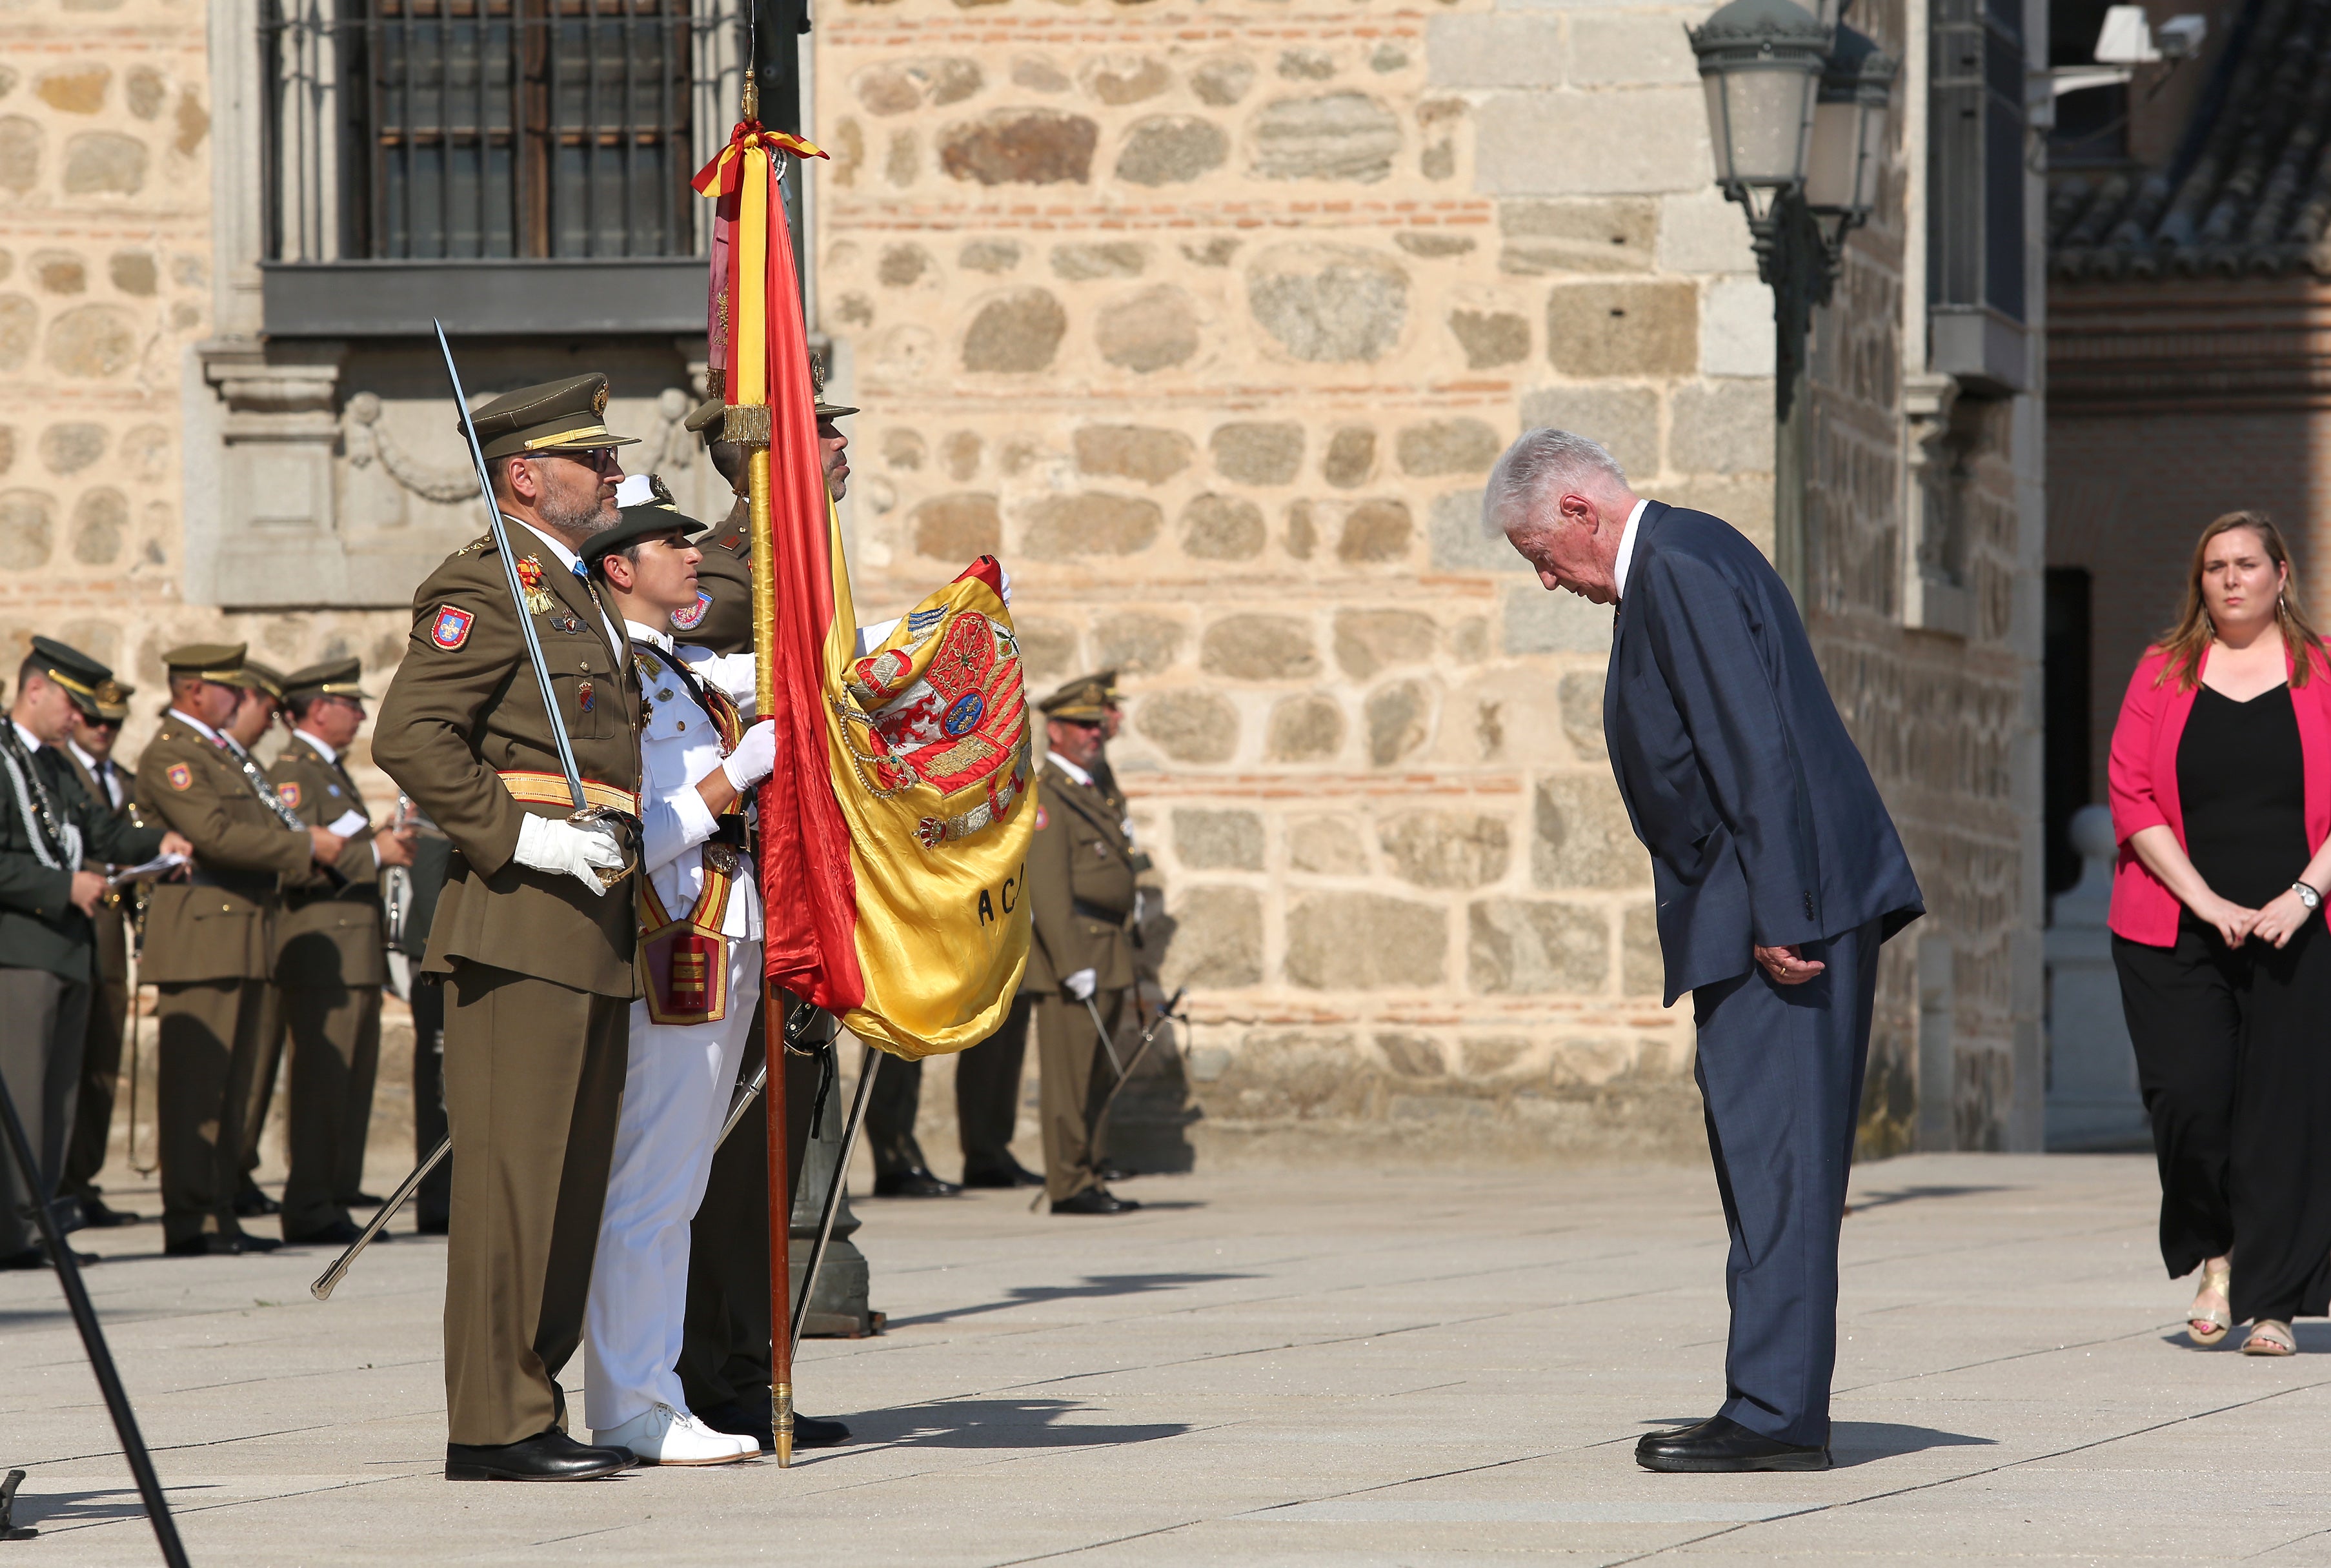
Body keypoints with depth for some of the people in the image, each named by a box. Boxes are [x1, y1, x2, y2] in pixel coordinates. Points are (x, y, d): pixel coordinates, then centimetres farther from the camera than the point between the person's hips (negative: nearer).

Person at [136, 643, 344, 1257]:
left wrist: (310, 844, 6)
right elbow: (216, 835, -21)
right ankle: (190, 1222, -8)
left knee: (232, 1085, 10)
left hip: (243, 932, 10)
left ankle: (219, 1215, 14)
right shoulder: (170, 755, -10)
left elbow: (259, 829, 25)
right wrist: (306, 847, -14)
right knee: (195, 1084, -8)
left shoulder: (222, 750, 21)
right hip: (200, 936, -10)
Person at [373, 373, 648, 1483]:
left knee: (572, 1177, 10)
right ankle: (495, 1424, -9)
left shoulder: (581, 597, 21)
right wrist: (519, 837, -20)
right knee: (512, 1171, -9)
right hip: (520, 921, -10)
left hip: (593, 929, 10)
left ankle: (530, 1407, 15)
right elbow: (409, 737, -18)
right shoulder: (485, 588, -8)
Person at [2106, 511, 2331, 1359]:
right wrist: (2205, 900, -8)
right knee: (2188, 1095, -12)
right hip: (2177, 932, 1)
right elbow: (2130, 795, 2)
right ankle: (2213, 1257, 13)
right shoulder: (2163, 672, 9)